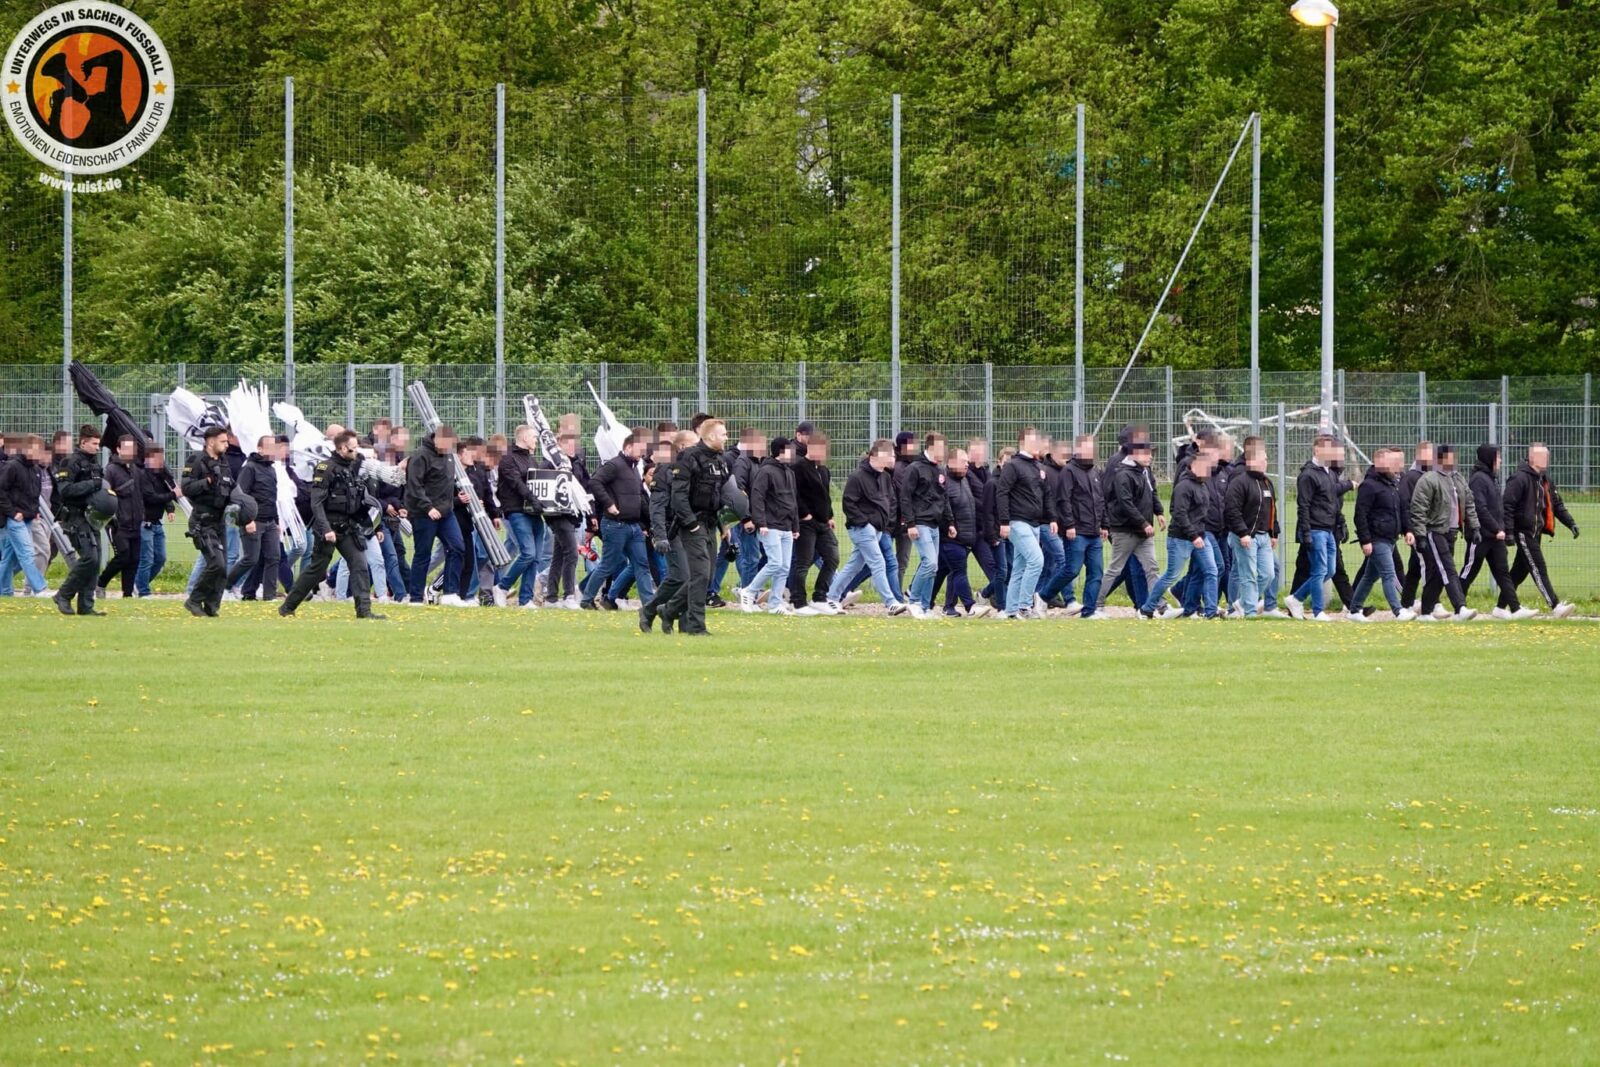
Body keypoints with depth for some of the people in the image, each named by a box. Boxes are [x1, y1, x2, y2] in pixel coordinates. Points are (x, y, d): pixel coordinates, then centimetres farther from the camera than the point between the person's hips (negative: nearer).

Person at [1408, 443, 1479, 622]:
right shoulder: (1428, 480, -11)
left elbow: (1470, 505, 20)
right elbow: (1418, 509, -14)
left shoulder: (1459, 480, 14)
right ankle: (1460, 609, -23)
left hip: (1450, 533, 8)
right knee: (1448, 571, -15)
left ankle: (1426, 611, 18)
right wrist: (1420, 536, -18)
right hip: (1434, 532, -8)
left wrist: (1474, 527, 12)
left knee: (1436, 574, 11)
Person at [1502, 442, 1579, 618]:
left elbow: (1557, 504, 20)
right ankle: (1556, 607, -17)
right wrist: (1508, 531, -22)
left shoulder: (1547, 480, 14)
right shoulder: (1520, 479, -13)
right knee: (1539, 570, -11)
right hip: (1524, 532, -9)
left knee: (1520, 571, 12)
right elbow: (1507, 506, -16)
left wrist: (1570, 523, 9)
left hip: (1537, 533, 9)